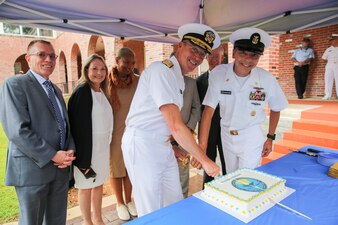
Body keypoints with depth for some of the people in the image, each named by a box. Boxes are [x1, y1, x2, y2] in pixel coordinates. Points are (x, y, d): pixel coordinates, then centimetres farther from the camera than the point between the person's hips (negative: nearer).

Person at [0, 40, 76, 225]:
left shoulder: (56, 90, 15)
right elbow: (17, 130, -18)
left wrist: (70, 151, -3)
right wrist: (53, 155, -17)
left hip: (60, 168, 7)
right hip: (32, 168, -6)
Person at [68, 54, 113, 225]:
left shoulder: (102, 91, 9)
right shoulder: (82, 91, -14)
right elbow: (78, 125, -18)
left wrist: (107, 143, 13)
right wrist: (84, 157, -19)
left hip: (103, 146, 7)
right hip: (88, 147, -7)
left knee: (99, 183, 17)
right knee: (86, 186, 8)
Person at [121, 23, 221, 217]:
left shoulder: (178, 77, 10)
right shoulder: (161, 70, -20)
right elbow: (176, 126, -26)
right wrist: (204, 160, -20)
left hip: (163, 144, 9)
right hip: (142, 144, -8)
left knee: (176, 204, 19)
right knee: (152, 213, 8)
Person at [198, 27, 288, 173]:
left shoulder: (267, 79, -16)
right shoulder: (218, 74, -18)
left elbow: (275, 109, 2)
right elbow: (209, 110, -20)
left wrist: (270, 138, 1)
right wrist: (202, 147, -26)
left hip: (252, 139, -1)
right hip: (226, 136, 2)